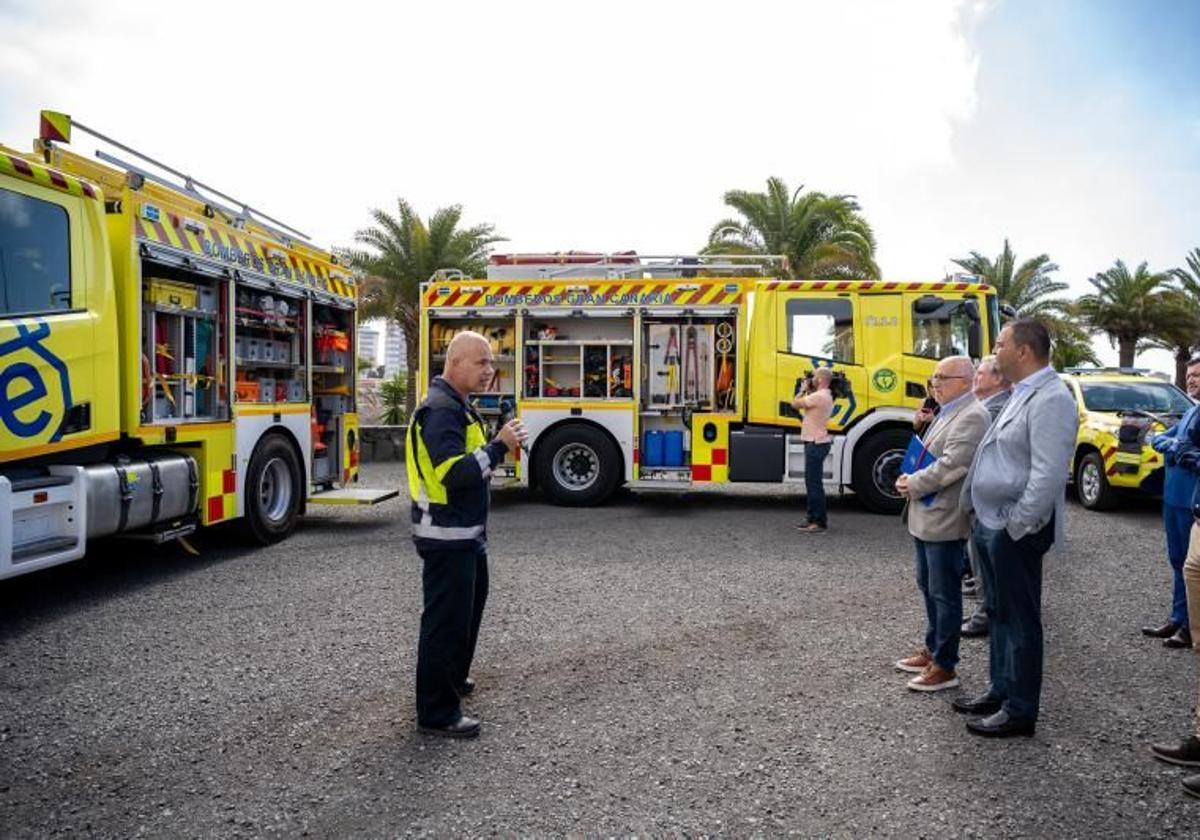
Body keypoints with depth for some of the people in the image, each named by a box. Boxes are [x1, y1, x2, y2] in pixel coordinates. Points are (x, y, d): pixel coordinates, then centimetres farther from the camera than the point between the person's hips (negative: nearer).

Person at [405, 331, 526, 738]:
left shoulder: (456, 406, 13)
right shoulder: (441, 410, -20)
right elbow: (454, 473, -29)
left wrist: (499, 446, 5)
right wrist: (498, 446, -25)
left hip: (466, 532, 11)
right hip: (447, 536, -11)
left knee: (469, 603, 25)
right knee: (445, 619, -3)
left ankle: (453, 678, 43)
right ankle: (437, 713, 8)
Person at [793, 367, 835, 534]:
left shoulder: (818, 396, -18)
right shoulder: (825, 396, 16)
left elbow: (795, 404, -16)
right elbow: (805, 404, 20)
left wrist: (804, 389, -2)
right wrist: (808, 391, 13)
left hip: (816, 444, -11)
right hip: (817, 443, 11)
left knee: (814, 483, -8)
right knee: (812, 482, 15)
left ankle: (820, 523, -5)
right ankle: (814, 519, 21)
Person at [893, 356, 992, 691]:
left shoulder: (972, 417, -17)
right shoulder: (948, 412, 15)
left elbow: (951, 465, -24)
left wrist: (914, 485, -13)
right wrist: (910, 478, 4)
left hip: (945, 519, -10)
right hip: (927, 515, 10)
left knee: (944, 593, 0)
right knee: (928, 585, 19)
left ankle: (944, 667, 10)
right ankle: (933, 649, 33)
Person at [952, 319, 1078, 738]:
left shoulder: (1050, 399, -18)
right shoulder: (1022, 394, 15)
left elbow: (1049, 475, -25)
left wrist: (1016, 524, -21)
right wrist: (982, 514, 17)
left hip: (1013, 530, -10)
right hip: (991, 523, 10)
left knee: (1019, 619, 2)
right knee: (998, 613, 19)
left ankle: (1019, 710, 14)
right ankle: (1001, 690, 33)